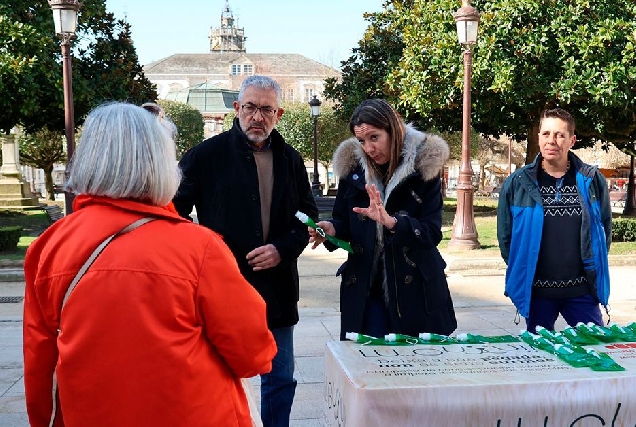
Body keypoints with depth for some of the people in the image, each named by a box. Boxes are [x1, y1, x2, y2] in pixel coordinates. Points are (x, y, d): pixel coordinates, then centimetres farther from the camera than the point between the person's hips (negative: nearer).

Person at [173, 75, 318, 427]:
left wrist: (283, 249, -6)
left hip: (276, 289, 4)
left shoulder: (290, 160, 6)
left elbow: (308, 216, 11)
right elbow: (174, 213, -5)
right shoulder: (206, 155, -6)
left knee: (281, 379, 15)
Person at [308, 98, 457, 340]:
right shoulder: (352, 167, 2)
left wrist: (391, 221, -28)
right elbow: (344, 222, 10)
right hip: (365, 291, 2)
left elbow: (432, 232, -12)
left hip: (415, 291, -2)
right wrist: (332, 229, -12)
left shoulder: (423, 167, -6)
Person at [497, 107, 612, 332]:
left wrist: (595, 265, 10)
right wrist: (520, 269, 4)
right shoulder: (518, 183, -3)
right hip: (536, 291, -1)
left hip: (582, 290, 1)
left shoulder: (592, 180, 1)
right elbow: (505, 232, 4)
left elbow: (605, 227, 12)